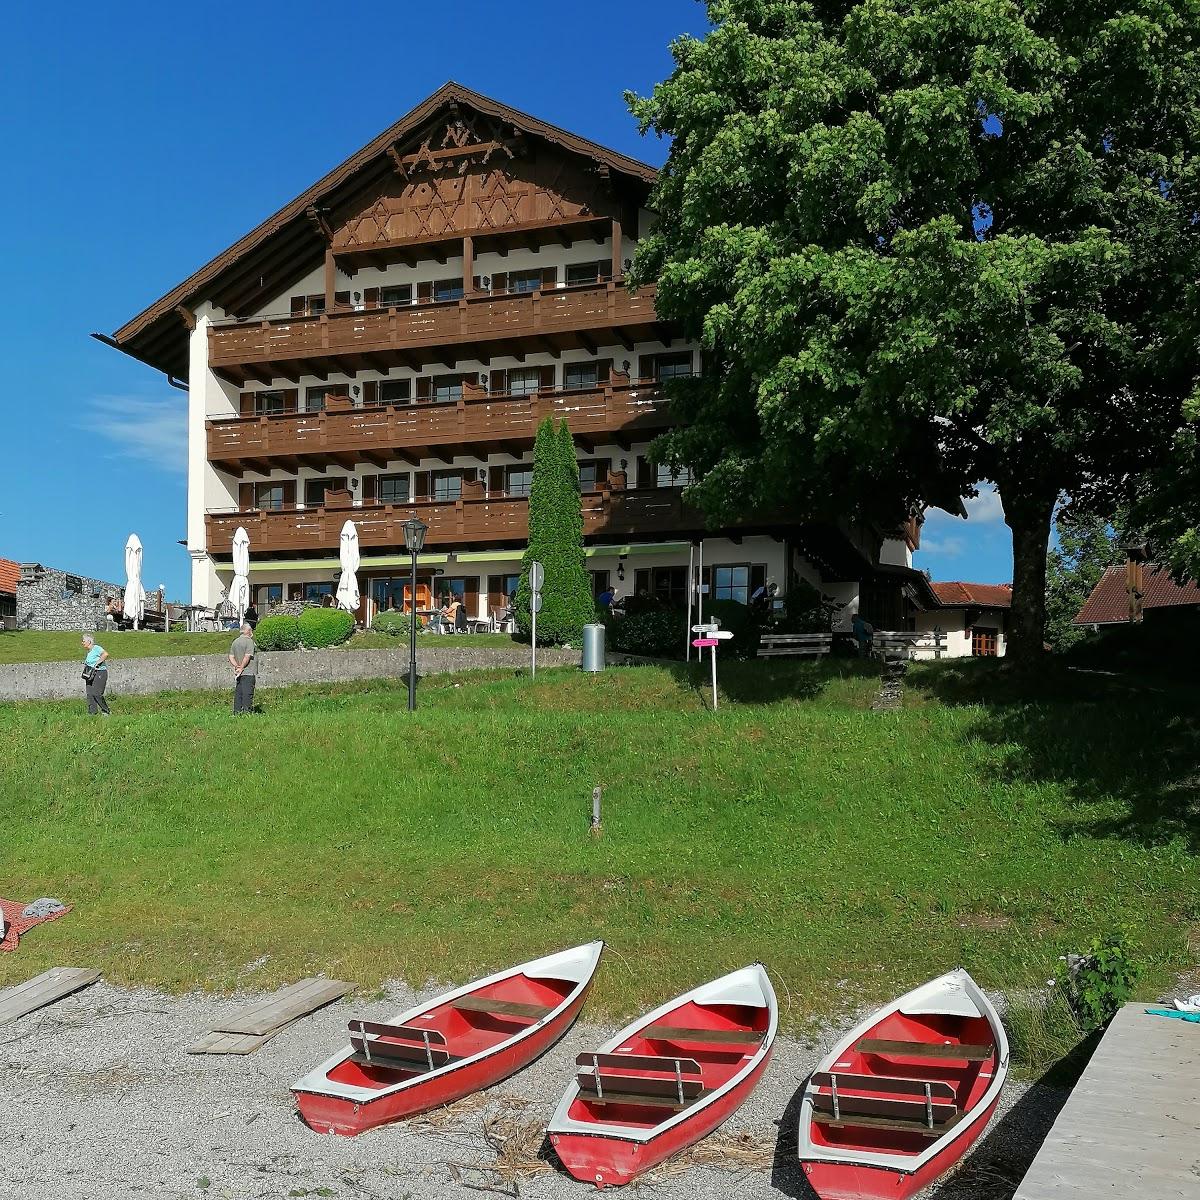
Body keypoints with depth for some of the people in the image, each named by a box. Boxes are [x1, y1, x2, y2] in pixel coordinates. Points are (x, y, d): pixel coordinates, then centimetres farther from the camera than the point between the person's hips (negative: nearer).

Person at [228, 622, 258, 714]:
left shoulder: (235, 641, 14)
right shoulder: (249, 641, -10)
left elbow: (231, 657, 11)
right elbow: (247, 657, -17)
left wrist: (237, 666, 1)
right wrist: (241, 668, -10)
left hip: (239, 673, 7)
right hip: (248, 672, -7)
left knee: (238, 693, 9)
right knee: (247, 693, -7)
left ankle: (237, 711, 10)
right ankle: (247, 711, -9)